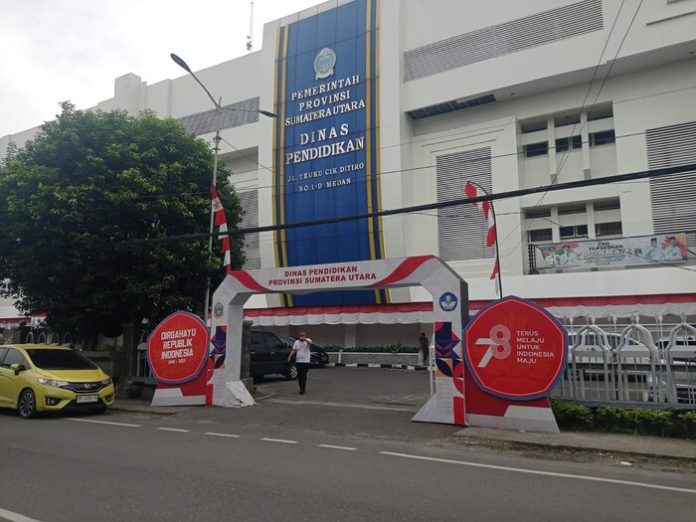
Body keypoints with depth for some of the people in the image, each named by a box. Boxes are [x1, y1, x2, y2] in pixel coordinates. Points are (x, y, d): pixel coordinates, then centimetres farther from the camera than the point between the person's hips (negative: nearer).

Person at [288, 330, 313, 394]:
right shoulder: (297, 342, 10)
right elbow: (293, 350, 4)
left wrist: (304, 339, -46)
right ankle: (301, 388, 21)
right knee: (299, 375, 8)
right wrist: (290, 357, -12)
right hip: (298, 361, 5)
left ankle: (302, 389, -7)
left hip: (305, 361, -4)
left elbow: (310, 343, -27)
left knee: (303, 375, -8)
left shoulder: (307, 340, -3)